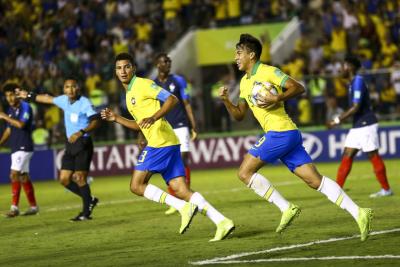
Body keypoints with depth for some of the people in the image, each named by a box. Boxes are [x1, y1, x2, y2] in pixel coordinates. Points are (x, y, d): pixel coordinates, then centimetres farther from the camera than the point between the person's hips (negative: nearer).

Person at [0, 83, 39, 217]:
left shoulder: (25, 107, -11)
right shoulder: (11, 110, 15)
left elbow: (21, 124, -25)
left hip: (24, 147, -9)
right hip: (16, 148, 9)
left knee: (14, 174, -16)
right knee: (24, 177, 10)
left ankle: (14, 207, -17)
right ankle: (33, 206, 16)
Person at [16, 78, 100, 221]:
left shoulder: (84, 103, -12)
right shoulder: (64, 100, 9)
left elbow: (95, 121, -18)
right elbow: (48, 98, 27)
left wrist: (81, 132, -31)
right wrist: (29, 96, 36)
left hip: (83, 143, -8)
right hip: (70, 145, 8)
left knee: (79, 177, -12)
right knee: (64, 179, 5)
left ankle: (86, 212, -4)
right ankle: (89, 200, 20)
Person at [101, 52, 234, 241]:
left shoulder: (143, 84, -4)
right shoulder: (129, 94, 24)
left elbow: (172, 99, -13)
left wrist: (154, 117, -24)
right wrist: (116, 119, 25)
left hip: (161, 142, -9)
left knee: (137, 185, -6)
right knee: (180, 190, -1)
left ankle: (184, 207, -13)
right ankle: (222, 222, -10)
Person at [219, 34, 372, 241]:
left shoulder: (268, 72, -5)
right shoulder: (245, 82, 22)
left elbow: (298, 88, -11)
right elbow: (239, 115, 24)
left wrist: (277, 98, -22)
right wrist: (225, 100, 8)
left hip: (279, 132, -9)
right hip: (288, 135, 9)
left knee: (245, 172, -6)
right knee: (315, 180, 0)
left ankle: (286, 208, -7)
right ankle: (358, 213, -7)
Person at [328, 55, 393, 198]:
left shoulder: (358, 81, -15)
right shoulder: (353, 83, 14)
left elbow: (356, 107, -21)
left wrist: (339, 119, -17)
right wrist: (339, 118, 18)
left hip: (366, 125, -10)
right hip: (357, 126, 10)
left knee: (373, 156, -2)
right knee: (347, 156, 5)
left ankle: (386, 189, 7)